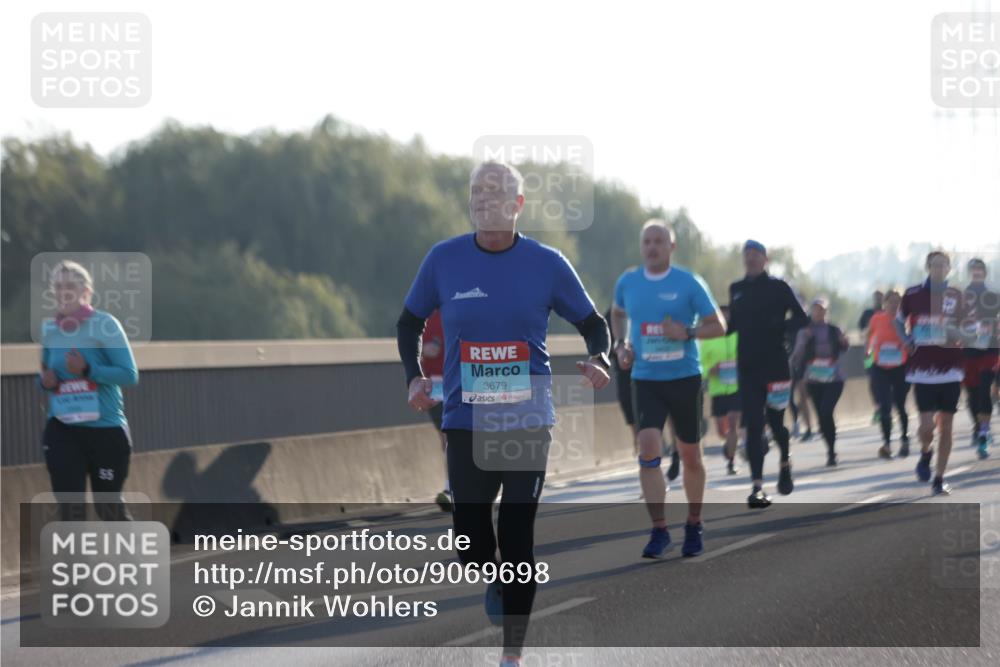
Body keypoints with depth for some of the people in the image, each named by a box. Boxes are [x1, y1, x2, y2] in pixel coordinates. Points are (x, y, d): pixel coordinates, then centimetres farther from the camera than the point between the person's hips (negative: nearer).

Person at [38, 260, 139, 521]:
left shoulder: (104, 324, -10)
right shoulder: (49, 329, 5)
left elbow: (130, 374, -14)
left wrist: (88, 370, -25)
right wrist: (45, 381, -5)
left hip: (106, 428, -4)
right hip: (62, 428, 4)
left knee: (109, 506, 8)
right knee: (68, 504, -7)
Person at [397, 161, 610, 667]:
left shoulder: (546, 264, -2)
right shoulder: (444, 259, 0)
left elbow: (592, 323, 8)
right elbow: (410, 321, 13)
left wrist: (599, 360, -14)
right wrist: (413, 376, -3)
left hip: (528, 420, -1)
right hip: (466, 420, 1)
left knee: (518, 539, -3)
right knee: (470, 544, 0)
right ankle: (493, 575, 38)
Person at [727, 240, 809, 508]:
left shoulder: (778, 287, 0)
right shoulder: (736, 289, 12)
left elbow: (801, 318, -2)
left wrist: (778, 325, -19)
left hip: (775, 363, -3)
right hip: (747, 366, 3)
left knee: (775, 420, 4)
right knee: (753, 425, -6)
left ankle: (786, 463, 35)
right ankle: (757, 486, -9)